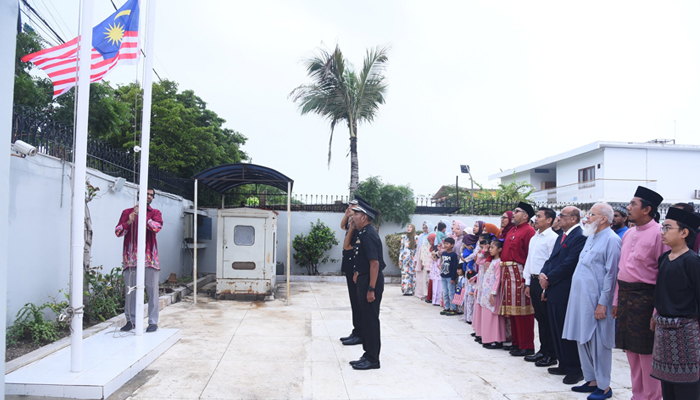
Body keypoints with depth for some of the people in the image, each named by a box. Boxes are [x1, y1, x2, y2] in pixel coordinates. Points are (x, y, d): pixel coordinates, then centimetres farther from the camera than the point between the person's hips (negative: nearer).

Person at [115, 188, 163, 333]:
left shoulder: (155, 213, 12)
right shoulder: (127, 212, 14)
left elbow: (157, 227, -9)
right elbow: (118, 232, 6)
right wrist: (128, 222, -11)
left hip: (149, 256, -1)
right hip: (131, 257, 1)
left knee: (152, 289, -2)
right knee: (130, 289, 3)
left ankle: (153, 321, 3)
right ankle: (131, 320, 13)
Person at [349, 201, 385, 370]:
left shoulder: (369, 234, -19)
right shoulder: (363, 233, 12)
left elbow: (375, 263, -24)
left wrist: (371, 289, -25)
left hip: (371, 281, -10)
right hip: (364, 280, 10)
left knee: (371, 320, -2)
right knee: (365, 319, 16)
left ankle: (373, 359, 7)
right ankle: (368, 355, 26)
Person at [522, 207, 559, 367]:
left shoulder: (553, 237, -12)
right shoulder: (534, 238, 16)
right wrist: (528, 283, 16)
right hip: (534, 281, 8)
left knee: (548, 319, 0)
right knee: (540, 317, 14)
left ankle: (551, 355, 10)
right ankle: (543, 350, 24)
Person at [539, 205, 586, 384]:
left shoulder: (580, 237, -15)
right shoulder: (561, 237, 16)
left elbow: (568, 264, -21)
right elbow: (551, 260, 16)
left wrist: (549, 279, -14)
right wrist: (543, 274, -3)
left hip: (565, 293, -10)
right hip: (553, 292, 10)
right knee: (557, 331, 16)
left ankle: (575, 370, 11)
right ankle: (564, 365, 28)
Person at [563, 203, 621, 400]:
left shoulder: (611, 240, -14)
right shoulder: (591, 237, 14)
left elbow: (611, 274, -16)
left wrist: (603, 303, -17)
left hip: (596, 300, -9)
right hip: (581, 296, 9)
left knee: (598, 342, 0)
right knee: (583, 339, 14)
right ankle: (591, 380, 27)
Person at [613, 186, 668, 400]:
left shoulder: (658, 233, -14)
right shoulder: (628, 234, 11)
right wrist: (616, 300, 14)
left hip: (645, 298, -8)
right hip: (625, 295, 8)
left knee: (646, 351, 3)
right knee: (631, 350, 16)